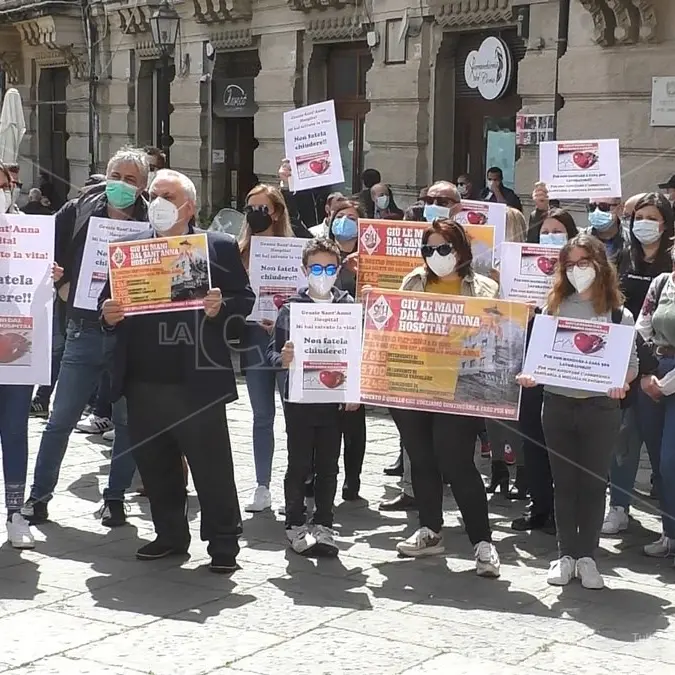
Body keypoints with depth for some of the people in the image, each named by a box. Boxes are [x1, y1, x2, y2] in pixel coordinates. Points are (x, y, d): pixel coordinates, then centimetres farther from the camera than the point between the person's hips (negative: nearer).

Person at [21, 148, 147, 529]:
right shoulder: (78, 212, 1)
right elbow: (51, 258, 8)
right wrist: (70, 295, -4)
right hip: (85, 333, 1)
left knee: (129, 421, 8)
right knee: (61, 418, 6)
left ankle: (115, 498, 22)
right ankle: (39, 494, 18)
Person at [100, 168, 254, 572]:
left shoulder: (220, 247, 2)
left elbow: (245, 299, 1)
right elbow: (109, 299, 15)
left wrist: (221, 307, -19)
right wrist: (109, 315, -7)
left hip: (198, 382, -4)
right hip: (144, 382, 4)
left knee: (212, 467, 1)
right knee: (155, 465, 13)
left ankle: (224, 543, 10)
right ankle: (170, 535, 27)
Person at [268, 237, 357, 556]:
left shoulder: (348, 306, 3)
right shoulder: (291, 308, -2)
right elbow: (273, 350, -3)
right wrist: (282, 359, -25)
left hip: (334, 397, 2)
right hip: (299, 398, -2)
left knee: (328, 465, 9)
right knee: (299, 464, 4)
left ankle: (322, 524, 19)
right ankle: (295, 524, 15)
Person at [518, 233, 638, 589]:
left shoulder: (618, 315, 1)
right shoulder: (555, 307, 7)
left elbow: (631, 363, 1)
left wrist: (620, 382, -18)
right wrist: (529, 375, -11)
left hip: (600, 407, -2)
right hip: (557, 403, 2)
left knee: (593, 482, 4)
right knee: (564, 482, 8)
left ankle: (587, 556, 14)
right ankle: (566, 554, 16)